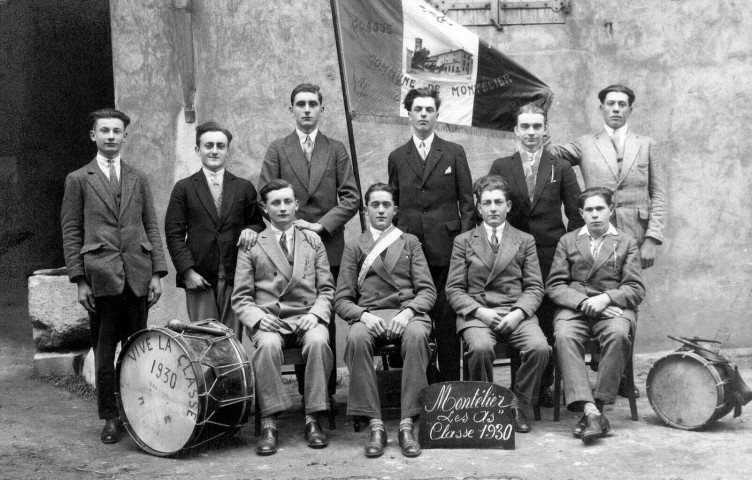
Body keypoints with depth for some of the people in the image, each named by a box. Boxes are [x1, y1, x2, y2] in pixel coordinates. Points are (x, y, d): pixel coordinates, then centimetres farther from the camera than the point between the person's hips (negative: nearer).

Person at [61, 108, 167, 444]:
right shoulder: (78, 180, 8)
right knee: (104, 353, 1)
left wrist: (157, 273, 2)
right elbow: (71, 233, 4)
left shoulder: (138, 179, 15)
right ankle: (110, 418, 12)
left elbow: (152, 228, 12)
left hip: (138, 275, 2)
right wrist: (79, 280, -4)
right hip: (101, 275, -2)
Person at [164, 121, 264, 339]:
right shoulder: (184, 188, 8)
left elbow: (258, 222, 17)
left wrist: (252, 230, -8)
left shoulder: (244, 188, 13)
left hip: (235, 278, 1)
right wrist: (187, 271, -7)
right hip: (199, 279, -1)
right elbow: (174, 234, 4)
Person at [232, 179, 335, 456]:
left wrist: (315, 314, -8)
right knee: (267, 345, -35)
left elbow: (326, 289, 12)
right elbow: (241, 298, 6)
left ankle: (312, 419, -23)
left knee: (318, 341, -33)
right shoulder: (251, 246, 10)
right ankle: (269, 423, -26)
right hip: (268, 319, -1)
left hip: (307, 316, 1)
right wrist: (258, 317, -14)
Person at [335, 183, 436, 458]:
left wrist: (407, 312, -13)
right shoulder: (353, 249, 19)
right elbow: (341, 300, 10)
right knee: (357, 338, -35)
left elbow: (427, 291, 9)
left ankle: (407, 425, -34)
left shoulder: (410, 243, 20)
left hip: (407, 313, 0)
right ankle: (375, 426, -30)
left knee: (417, 334, -36)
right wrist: (363, 315, -12)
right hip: (369, 316, 0)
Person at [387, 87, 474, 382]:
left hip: (446, 248, -1)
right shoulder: (397, 157, 14)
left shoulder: (454, 153, 9)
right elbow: (392, 205, 15)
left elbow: (467, 202, 7)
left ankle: (450, 382, 5)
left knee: (447, 318, -2)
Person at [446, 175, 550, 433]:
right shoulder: (463, 242, 13)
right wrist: (479, 311, -11)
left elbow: (535, 287, 9)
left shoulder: (525, 240, 15)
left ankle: (517, 405, -5)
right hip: (476, 312, -1)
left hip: (516, 312, 1)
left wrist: (518, 312, -11)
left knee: (540, 348, -28)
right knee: (480, 348, -33)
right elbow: (454, 289, 6)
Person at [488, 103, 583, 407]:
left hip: (551, 257, 0)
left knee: (548, 322, 0)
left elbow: (576, 215, 9)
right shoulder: (500, 167, 9)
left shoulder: (562, 169, 9)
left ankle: (544, 387, 12)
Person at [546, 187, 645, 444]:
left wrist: (606, 298, -12)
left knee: (618, 335, -36)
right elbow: (554, 285, 9)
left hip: (613, 307, 0)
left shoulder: (626, 243, 16)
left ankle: (598, 406, -29)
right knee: (564, 336, -33)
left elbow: (636, 289, 7)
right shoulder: (567, 241, 19)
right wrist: (583, 301, -10)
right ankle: (590, 411, -40)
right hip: (574, 307, 1)